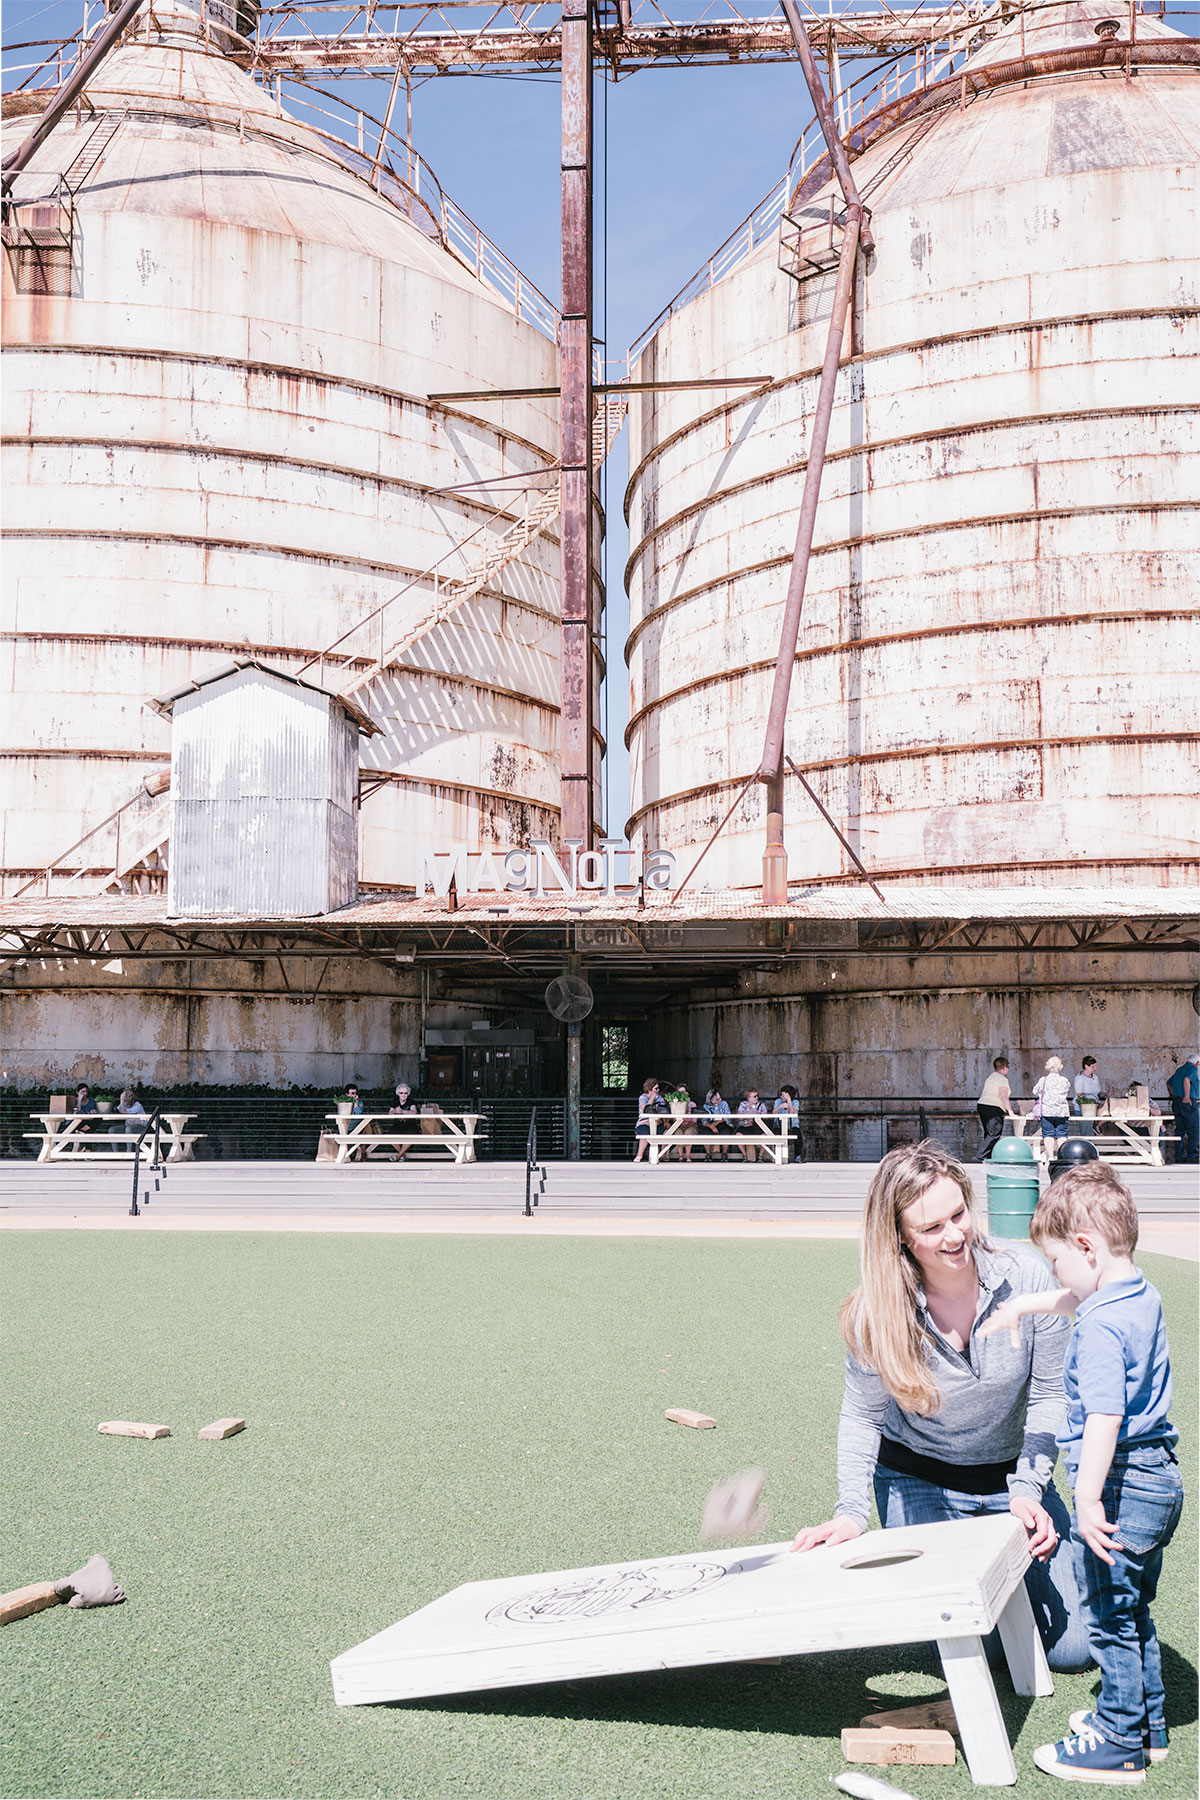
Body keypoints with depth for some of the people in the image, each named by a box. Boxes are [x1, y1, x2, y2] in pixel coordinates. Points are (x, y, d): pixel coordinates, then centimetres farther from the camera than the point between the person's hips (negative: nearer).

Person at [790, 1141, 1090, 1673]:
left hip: (1014, 1475, 2)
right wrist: (850, 1511, -17)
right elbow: (862, 1416, -8)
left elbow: (1048, 1395, -10)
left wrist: (1028, 1490, -18)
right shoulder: (877, 1311, -22)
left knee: (1071, 1648, 1)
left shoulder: (1026, 1278, -20)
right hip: (919, 1479, -1)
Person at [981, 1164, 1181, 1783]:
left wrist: (1088, 1499, -28)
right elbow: (1075, 1300, 27)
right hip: (1159, 1477, 10)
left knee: (1112, 1617, 4)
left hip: (1122, 1484, -10)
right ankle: (1147, 1725, 34)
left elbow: (1105, 1419, -29)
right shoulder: (1143, 1297, 5)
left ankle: (1118, 1744, 14)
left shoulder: (1100, 1326, -24)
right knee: (1133, 1612, 22)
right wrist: (1024, 1306, 31)